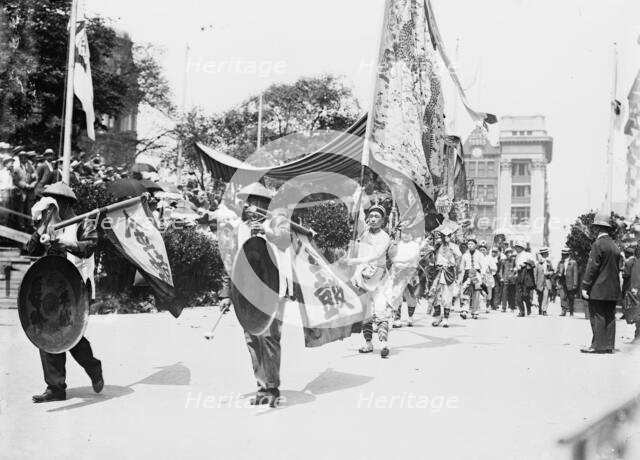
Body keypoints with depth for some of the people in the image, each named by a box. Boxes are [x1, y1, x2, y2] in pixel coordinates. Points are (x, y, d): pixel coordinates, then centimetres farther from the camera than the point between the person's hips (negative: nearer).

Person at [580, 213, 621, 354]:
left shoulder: (598, 244, -12)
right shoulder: (614, 245, 13)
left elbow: (592, 267, -15)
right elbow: (617, 268, 17)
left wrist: (585, 287, -12)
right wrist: (614, 285, 21)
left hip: (599, 289, -8)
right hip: (613, 289, 8)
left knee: (597, 317, -5)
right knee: (609, 317, 9)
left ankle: (598, 345, -5)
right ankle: (608, 345, 12)